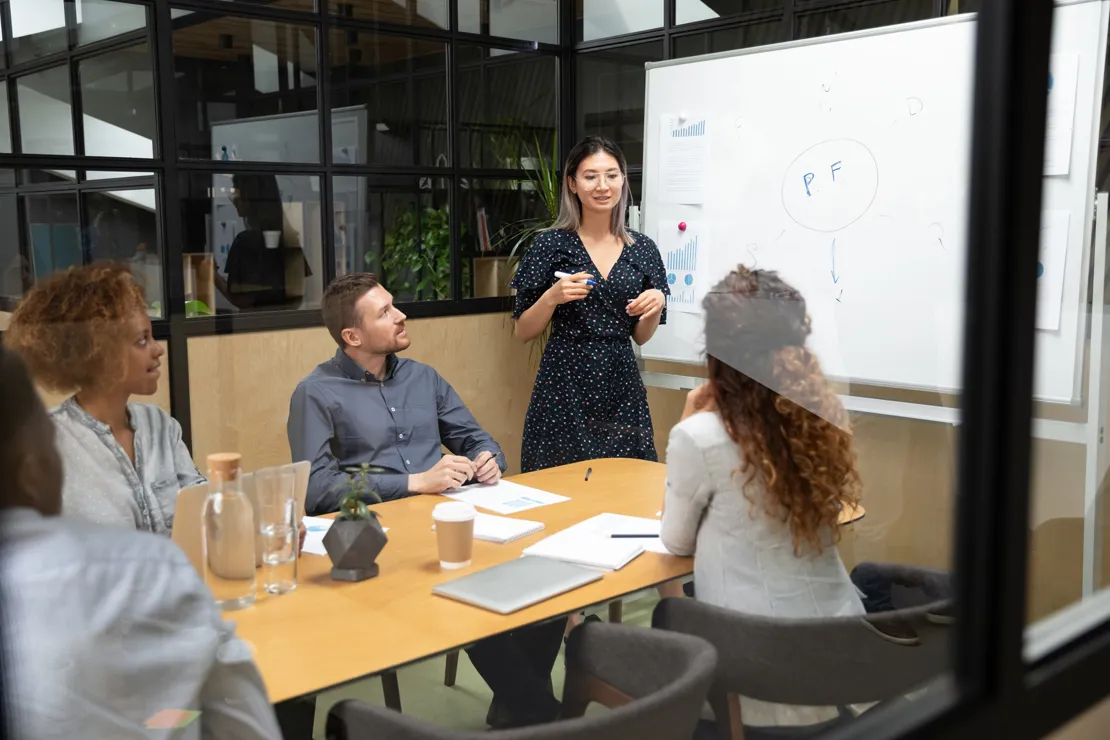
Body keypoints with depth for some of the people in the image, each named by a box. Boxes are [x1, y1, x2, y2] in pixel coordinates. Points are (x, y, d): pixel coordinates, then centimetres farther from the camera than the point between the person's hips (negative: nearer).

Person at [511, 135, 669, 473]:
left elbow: (641, 335, 13)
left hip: (622, 386, 3)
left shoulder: (642, 249, 6)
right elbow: (523, 331, 1)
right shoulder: (551, 244, -2)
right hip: (565, 386, -3)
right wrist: (552, 297, -15)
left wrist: (656, 304, -6)